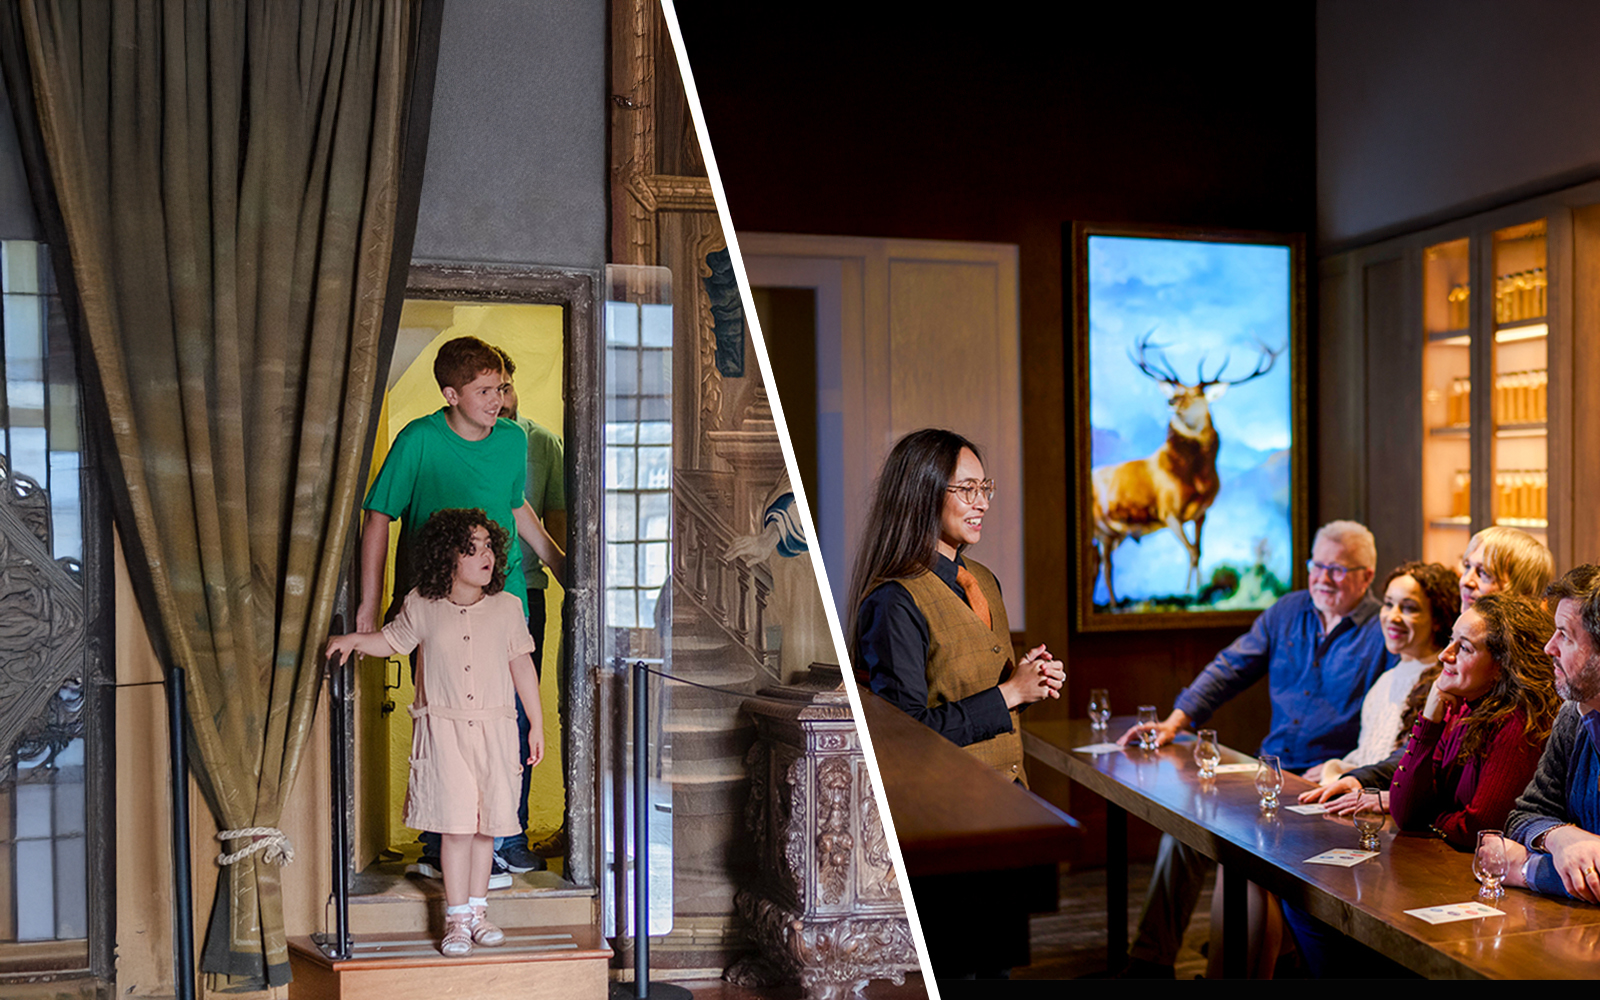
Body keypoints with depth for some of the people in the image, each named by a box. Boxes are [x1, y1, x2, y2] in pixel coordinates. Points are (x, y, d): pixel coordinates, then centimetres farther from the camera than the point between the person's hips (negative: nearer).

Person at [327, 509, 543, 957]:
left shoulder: (507, 607, 3)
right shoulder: (421, 606, 0)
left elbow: (522, 666, 9)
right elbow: (392, 641, 17)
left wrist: (537, 724, 10)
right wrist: (353, 640, -1)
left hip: (495, 727, 2)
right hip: (443, 727, -1)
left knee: (485, 823, 7)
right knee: (455, 823, -5)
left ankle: (477, 909, 22)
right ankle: (456, 918, 7)